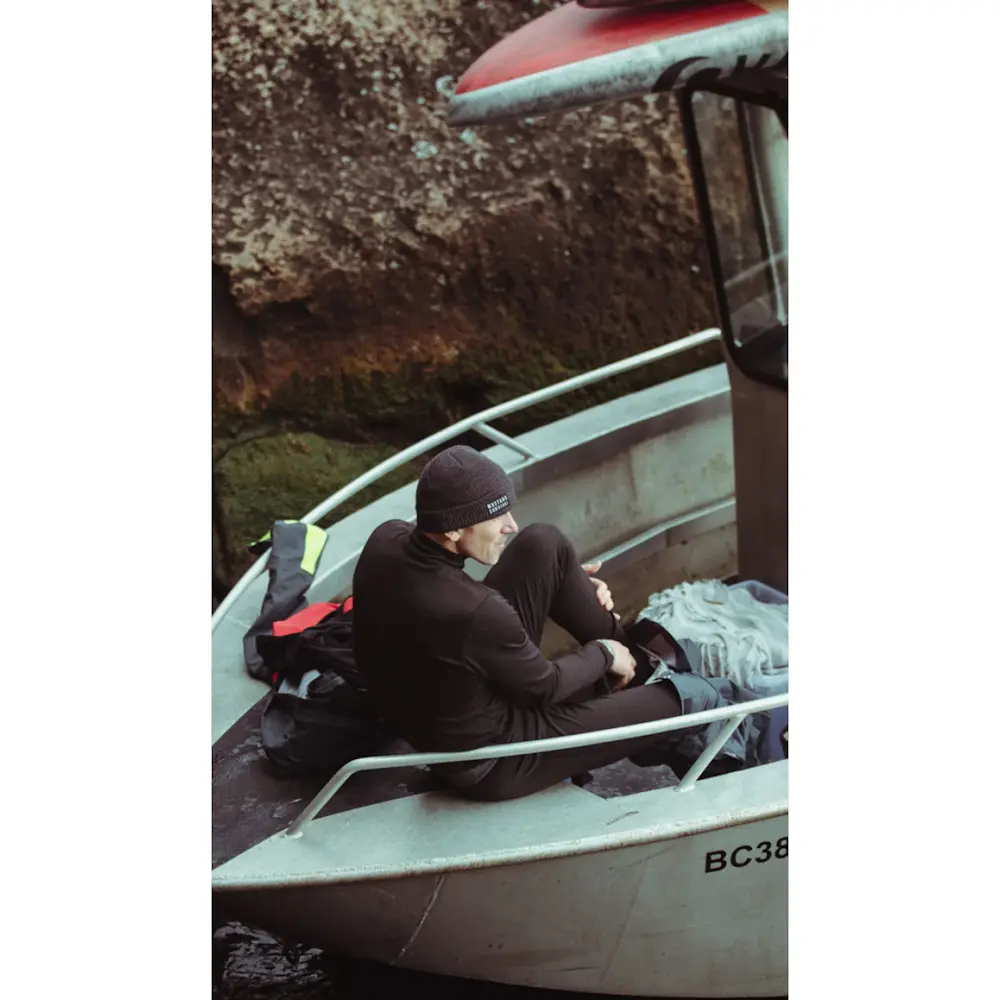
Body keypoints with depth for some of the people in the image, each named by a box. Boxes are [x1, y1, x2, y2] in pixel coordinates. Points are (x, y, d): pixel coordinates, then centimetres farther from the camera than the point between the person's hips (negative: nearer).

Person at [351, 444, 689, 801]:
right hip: (488, 761, -7)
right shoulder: (475, 612, -38)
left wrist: (569, 582, 9)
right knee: (668, 705, 2)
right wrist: (603, 654, 2)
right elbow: (545, 686, -18)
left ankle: (626, 647, 20)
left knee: (544, 544, 1)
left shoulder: (386, 538, -15)